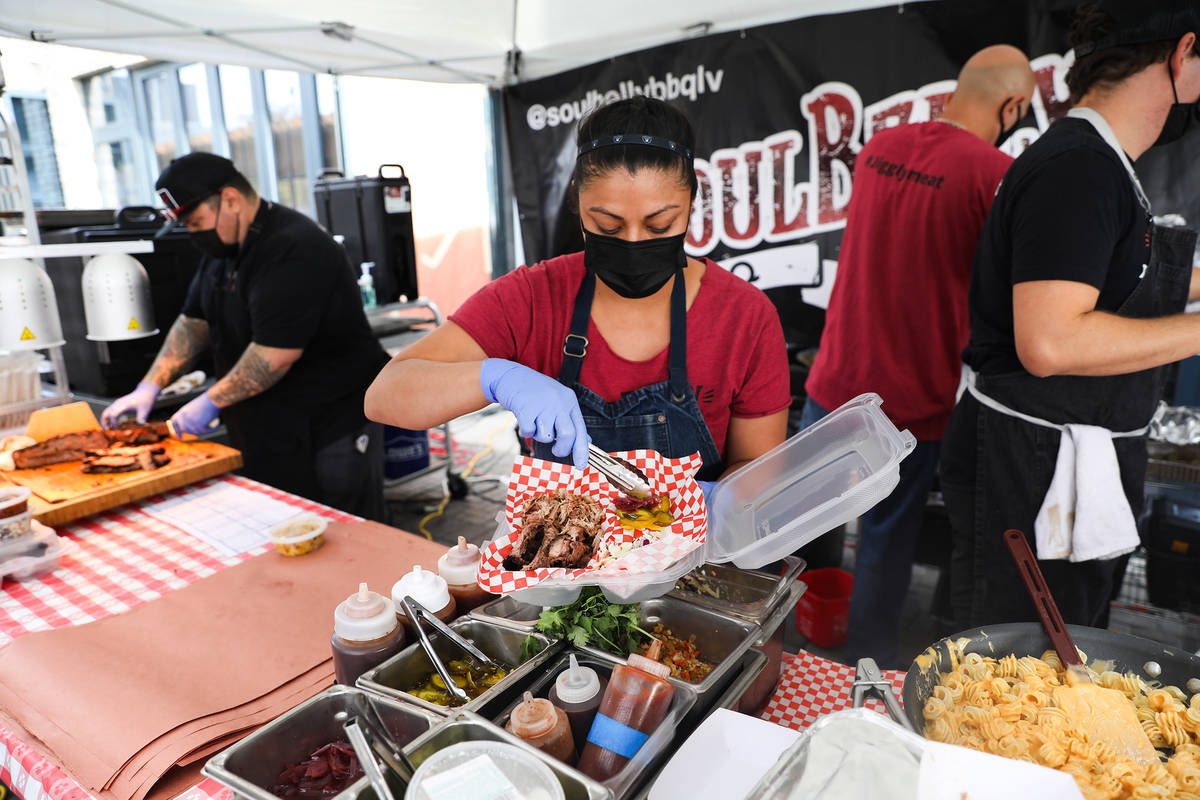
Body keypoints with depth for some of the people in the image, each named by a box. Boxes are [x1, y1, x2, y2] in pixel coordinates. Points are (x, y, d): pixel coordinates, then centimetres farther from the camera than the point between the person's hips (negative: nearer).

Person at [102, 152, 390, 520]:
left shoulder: (294, 249, -21)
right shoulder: (226, 246, 12)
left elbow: (277, 353, -25)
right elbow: (194, 322, 18)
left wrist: (212, 401, -14)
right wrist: (150, 386, 9)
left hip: (333, 425, -9)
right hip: (267, 430, 9)